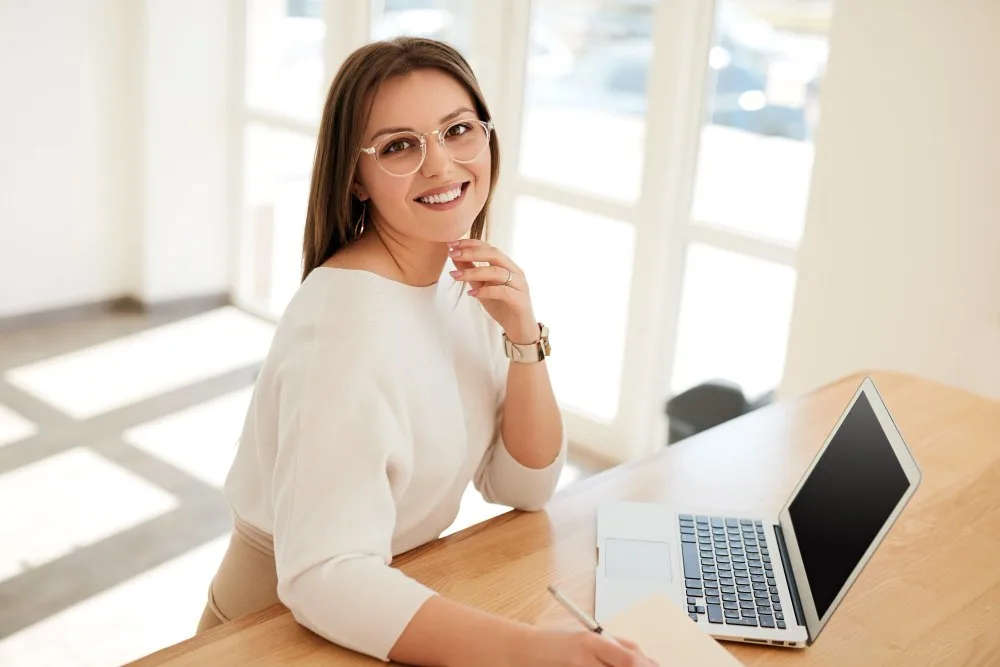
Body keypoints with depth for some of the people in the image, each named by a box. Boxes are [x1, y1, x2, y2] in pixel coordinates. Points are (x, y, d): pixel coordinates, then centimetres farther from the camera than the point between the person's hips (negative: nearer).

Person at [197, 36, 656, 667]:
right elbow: (324, 576, -31)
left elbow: (524, 486, 0)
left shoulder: (470, 282, -2)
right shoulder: (348, 313, -25)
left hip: (399, 590, 6)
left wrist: (524, 336, -13)